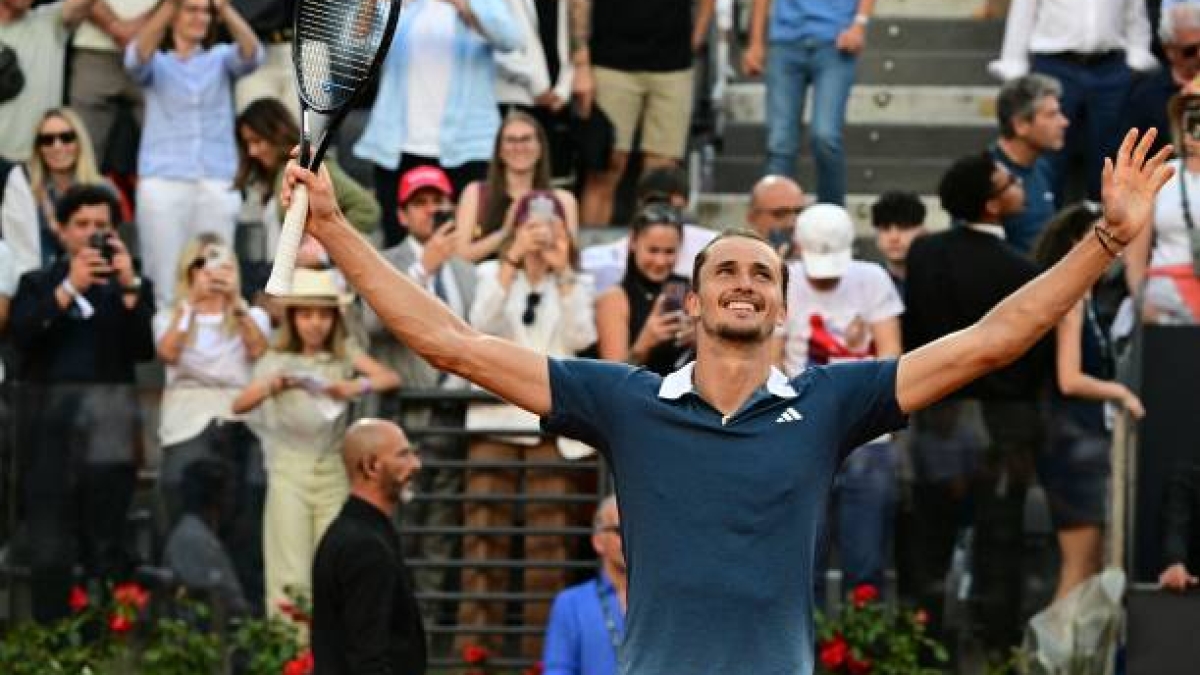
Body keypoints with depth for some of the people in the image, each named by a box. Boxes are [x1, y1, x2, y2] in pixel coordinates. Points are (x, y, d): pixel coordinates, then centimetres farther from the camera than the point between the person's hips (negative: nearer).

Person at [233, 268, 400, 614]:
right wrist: (272, 387, -25)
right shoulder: (277, 361, 3)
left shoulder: (344, 354, 6)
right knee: (292, 574, -6)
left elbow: (392, 379, -6)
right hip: (290, 471, -1)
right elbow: (239, 405, -7)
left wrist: (357, 386, -24)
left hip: (333, 471, 1)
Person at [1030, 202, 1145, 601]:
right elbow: (1069, 380, -19)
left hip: (1085, 437, 10)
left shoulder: (1081, 296, 15)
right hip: (1073, 437, -10)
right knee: (1080, 568, -8)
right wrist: (1120, 392, -7)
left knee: (1092, 567, 12)